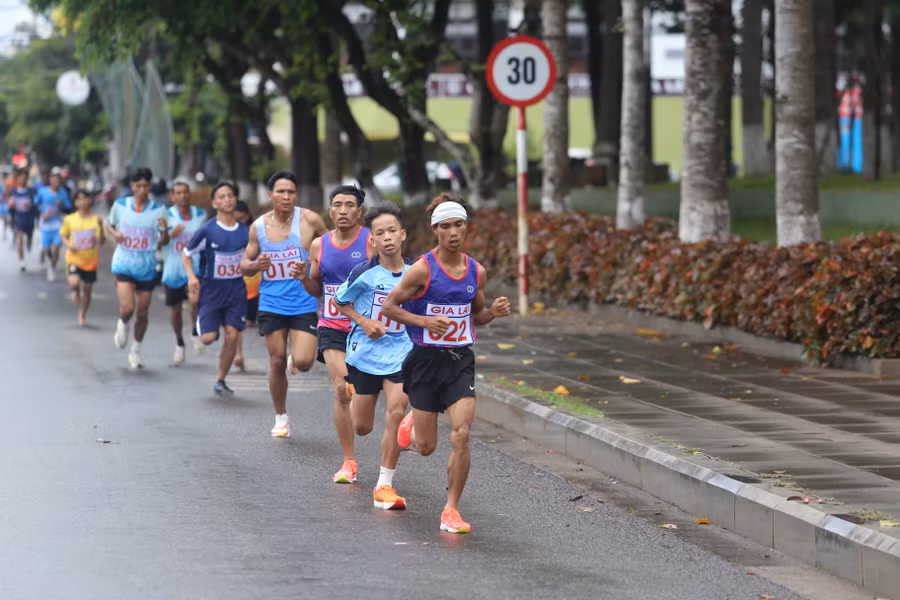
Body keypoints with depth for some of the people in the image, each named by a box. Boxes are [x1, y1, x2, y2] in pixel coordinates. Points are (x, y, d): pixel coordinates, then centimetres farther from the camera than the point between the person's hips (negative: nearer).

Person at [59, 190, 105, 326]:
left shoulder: (95, 219, -4)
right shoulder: (69, 219, -2)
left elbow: (101, 242, -8)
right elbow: (63, 235, 12)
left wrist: (100, 227, -23)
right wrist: (68, 244, -8)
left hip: (90, 260, 1)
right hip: (74, 258, -1)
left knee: (87, 289, 9)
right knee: (74, 282, -26)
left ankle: (82, 315, 31)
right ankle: (75, 292, 12)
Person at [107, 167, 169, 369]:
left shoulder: (159, 210, -4)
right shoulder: (120, 205, -3)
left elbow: (163, 242, 1)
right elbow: (109, 225, 15)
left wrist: (165, 231, -22)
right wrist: (114, 233, -8)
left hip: (147, 267, 1)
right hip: (124, 264, -1)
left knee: (142, 313, 8)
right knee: (128, 308, -17)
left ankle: (136, 351, 28)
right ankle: (122, 324, 19)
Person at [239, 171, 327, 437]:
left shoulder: (309, 220, -8)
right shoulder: (259, 226, 2)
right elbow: (244, 266, 11)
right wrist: (256, 265, -13)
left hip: (304, 303, -2)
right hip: (271, 303, 2)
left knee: (302, 362, -13)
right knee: (277, 362, 4)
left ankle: (298, 356, 25)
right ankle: (281, 418, 21)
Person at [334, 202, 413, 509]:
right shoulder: (364, 273, -12)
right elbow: (340, 301, 3)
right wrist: (364, 322, -10)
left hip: (400, 353, 1)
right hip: (365, 353, -1)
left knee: (396, 412, -17)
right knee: (362, 427, 10)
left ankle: (385, 485, -6)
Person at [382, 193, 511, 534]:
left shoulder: (476, 271, 3)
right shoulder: (423, 270, -11)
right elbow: (389, 306, -6)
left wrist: (494, 311, -4)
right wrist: (425, 321, -20)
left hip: (461, 360, 3)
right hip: (426, 361, -3)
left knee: (461, 435, -14)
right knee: (426, 447, 6)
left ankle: (451, 510, -2)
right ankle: (410, 425, 45)